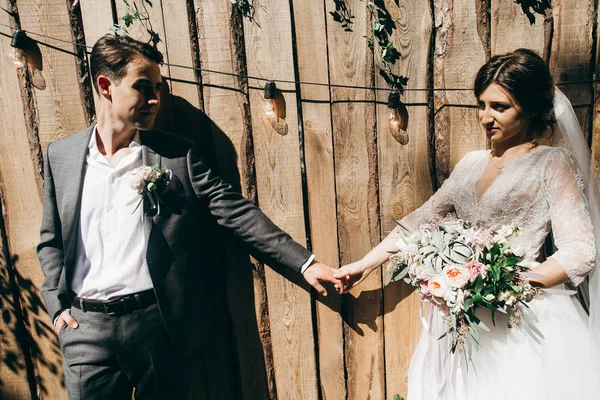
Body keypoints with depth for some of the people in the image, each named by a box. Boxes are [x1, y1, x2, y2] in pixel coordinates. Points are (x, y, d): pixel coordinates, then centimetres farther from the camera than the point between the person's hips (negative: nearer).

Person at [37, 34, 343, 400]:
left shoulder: (177, 154, -1)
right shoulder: (60, 155, 5)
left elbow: (236, 211, -5)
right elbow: (51, 240, 12)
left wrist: (304, 262, -10)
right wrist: (57, 307, 2)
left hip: (159, 324, -1)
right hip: (84, 328, 2)